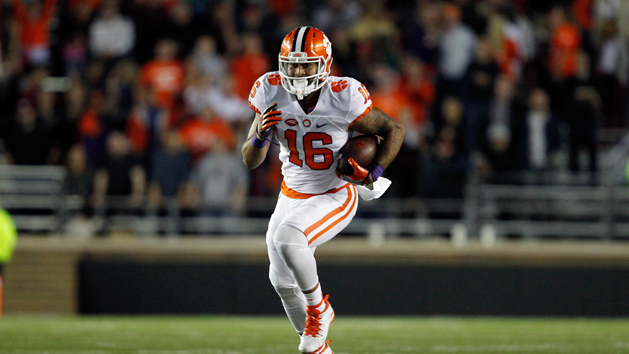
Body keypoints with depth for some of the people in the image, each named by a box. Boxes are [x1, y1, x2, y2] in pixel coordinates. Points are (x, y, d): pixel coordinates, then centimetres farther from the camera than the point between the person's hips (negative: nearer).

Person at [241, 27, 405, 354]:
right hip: (292, 196, 5)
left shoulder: (343, 98, -23)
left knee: (287, 239, -31)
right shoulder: (272, 94, -13)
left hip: (335, 197, -5)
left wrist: (374, 174, -17)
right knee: (282, 281, 9)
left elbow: (394, 130, -8)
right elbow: (250, 161, -8)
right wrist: (260, 136, -29)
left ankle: (318, 308, -6)